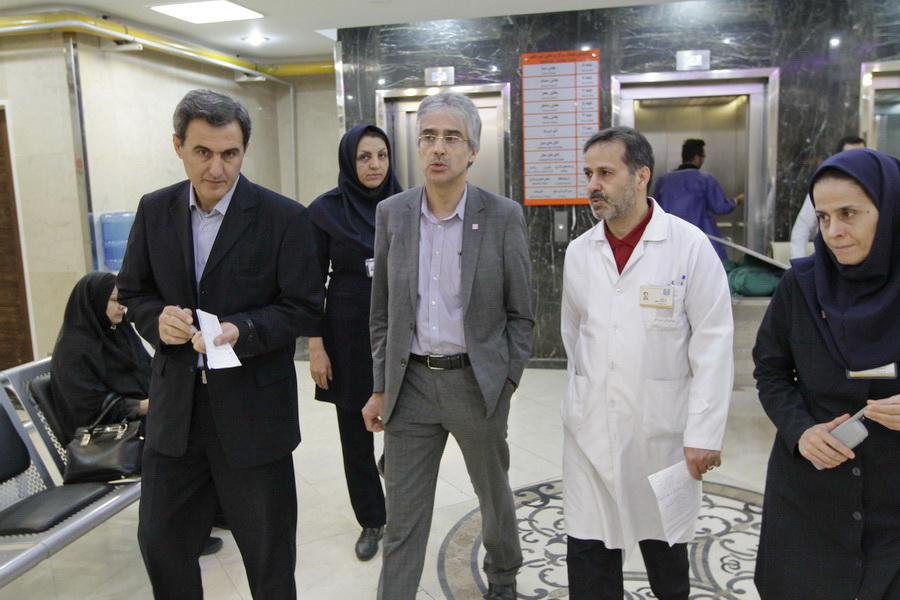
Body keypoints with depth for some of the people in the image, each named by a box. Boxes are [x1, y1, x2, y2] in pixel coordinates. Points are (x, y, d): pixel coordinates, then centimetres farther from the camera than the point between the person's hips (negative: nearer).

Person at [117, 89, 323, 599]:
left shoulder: (284, 217, -10)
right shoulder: (155, 210, 3)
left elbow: (304, 309, -9)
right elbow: (133, 292, 10)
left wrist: (241, 330, -25)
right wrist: (159, 318, -12)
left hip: (253, 409, -3)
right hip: (175, 406, 4)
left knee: (268, 552, 13)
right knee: (161, 543, 17)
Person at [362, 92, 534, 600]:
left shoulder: (503, 217, -9)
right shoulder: (391, 214, -1)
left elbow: (520, 314, -2)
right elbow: (383, 311, 5)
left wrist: (506, 383, -5)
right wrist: (381, 388, 5)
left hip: (477, 381, -1)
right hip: (411, 382, 1)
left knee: (494, 494, 22)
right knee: (403, 518, 8)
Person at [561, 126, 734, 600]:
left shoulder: (689, 245, -8)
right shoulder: (579, 251, 5)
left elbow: (713, 344, -10)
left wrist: (704, 434, -13)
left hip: (662, 430, -3)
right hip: (590, 432, 3)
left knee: (664, 544, 17)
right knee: (589, 551, 8)